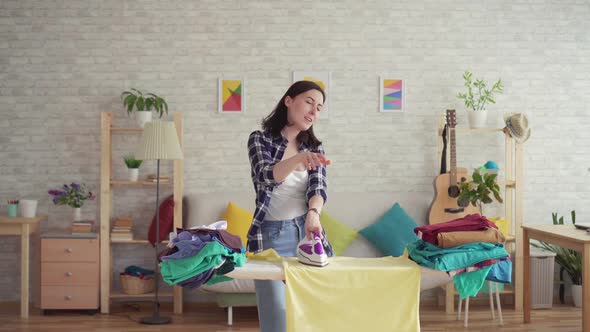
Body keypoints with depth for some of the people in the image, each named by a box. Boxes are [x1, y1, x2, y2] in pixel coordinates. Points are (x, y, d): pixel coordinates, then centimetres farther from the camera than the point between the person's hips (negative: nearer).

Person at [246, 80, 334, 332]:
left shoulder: (315, 148, 11)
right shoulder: (260, 139, 0)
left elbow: (318, 188, -5)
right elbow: (266, 175, -20)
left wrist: (313, 213, -28)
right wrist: (299, 158, -39)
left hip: (307, 232, 4)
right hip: (271, 235, -4)